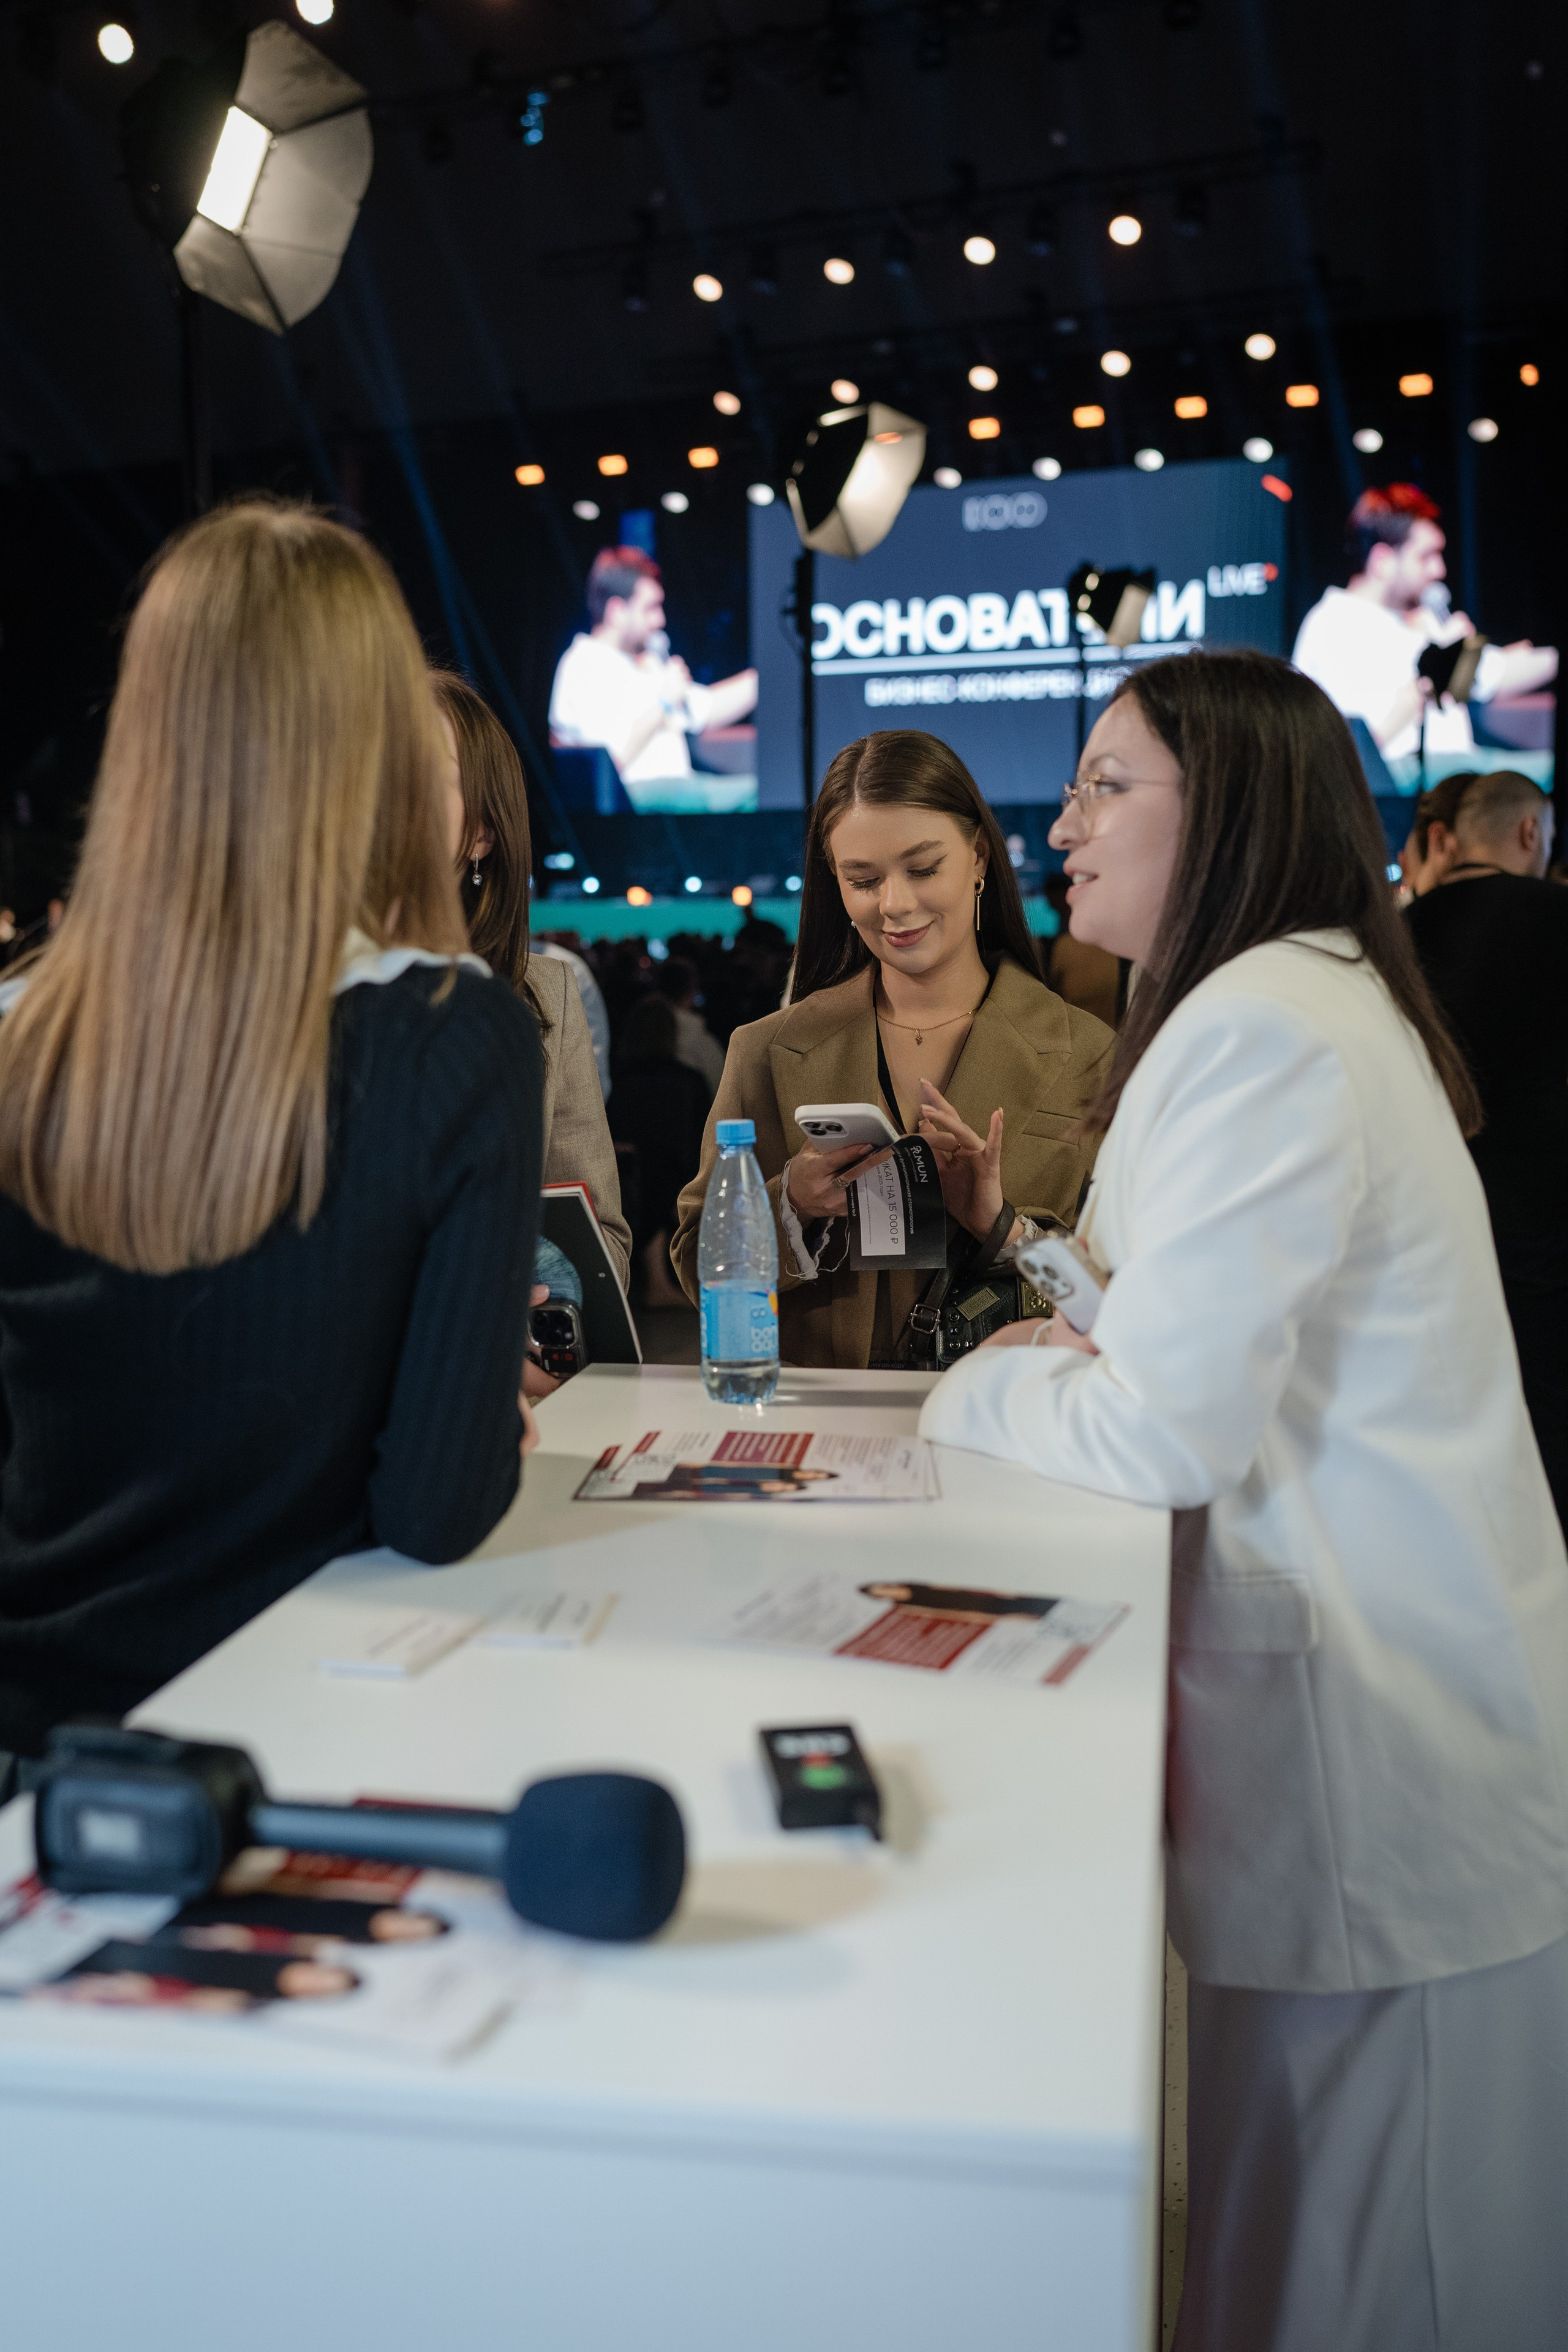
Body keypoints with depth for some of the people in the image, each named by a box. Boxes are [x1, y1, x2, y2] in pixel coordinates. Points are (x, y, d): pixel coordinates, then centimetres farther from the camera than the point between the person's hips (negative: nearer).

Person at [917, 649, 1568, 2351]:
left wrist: (974, 1392, -5)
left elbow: (1162, 1439, -22)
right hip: (1408, 1707, 10)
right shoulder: (1305, 999, 13)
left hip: (1378, 1750, -10)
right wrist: (1076, 1357, 3)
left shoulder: (1262, 1029, -20)